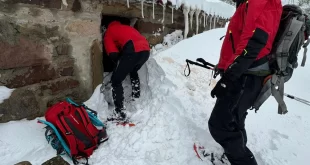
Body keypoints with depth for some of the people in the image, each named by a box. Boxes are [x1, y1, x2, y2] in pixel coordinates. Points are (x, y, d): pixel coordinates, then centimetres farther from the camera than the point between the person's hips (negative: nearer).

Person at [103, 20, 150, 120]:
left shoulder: (108, 32, 20)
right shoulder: (127, 27, 39)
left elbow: (113, 54, 6)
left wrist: (119, 63, 26)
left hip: (133, 51, -7)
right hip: (146, 49, 7)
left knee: (116, 80, 6)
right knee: (133, 72, 35)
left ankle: (120, 112, 2)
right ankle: (136, 97, 40)